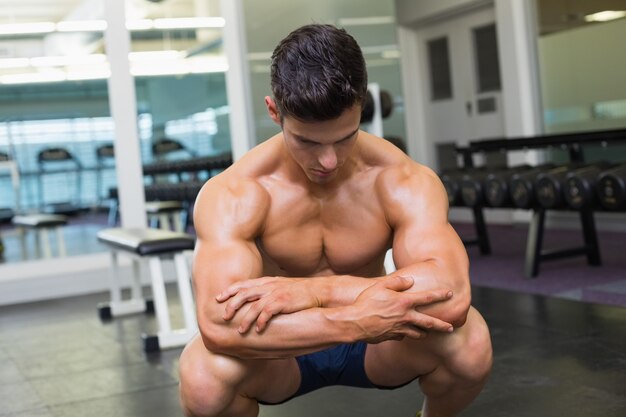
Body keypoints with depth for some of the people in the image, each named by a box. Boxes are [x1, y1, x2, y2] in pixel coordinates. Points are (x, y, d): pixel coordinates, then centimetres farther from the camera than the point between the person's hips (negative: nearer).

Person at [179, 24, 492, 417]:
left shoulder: (402, 180, -22)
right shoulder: (233, 194, -25)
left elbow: (452, 294, -38)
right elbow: (220, 325, -40)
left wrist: (313, 290, -42)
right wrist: (358, 321, -44)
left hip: (372, 344, 1)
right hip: (282, 351, -1)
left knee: (468, 339, -30)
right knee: (205, 374, -34)